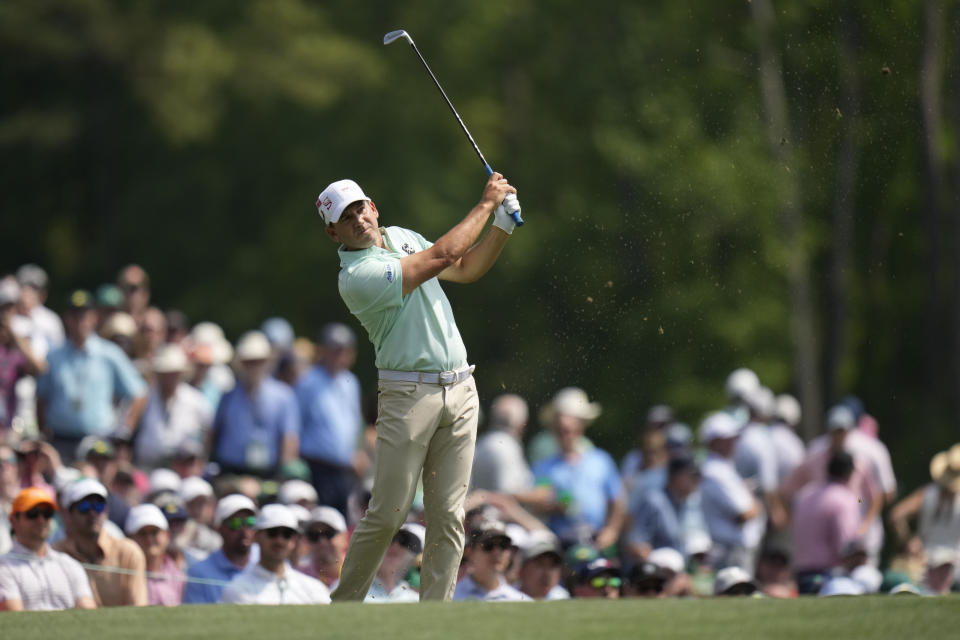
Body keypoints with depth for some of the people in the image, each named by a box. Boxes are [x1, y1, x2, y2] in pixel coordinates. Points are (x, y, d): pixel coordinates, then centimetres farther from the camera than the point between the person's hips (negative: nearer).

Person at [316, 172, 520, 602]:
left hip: (460, 390, 7)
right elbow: (442, 256, -16)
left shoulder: (401, 237, 12)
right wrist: (487, 203, -7)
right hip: (408, 395, -7)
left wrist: (502, 226, 9)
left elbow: (466, 269, 24)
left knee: (448, 516, 2)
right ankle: (343, 607, 7)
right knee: (387, 516, -7)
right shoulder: (357, 276, -15)